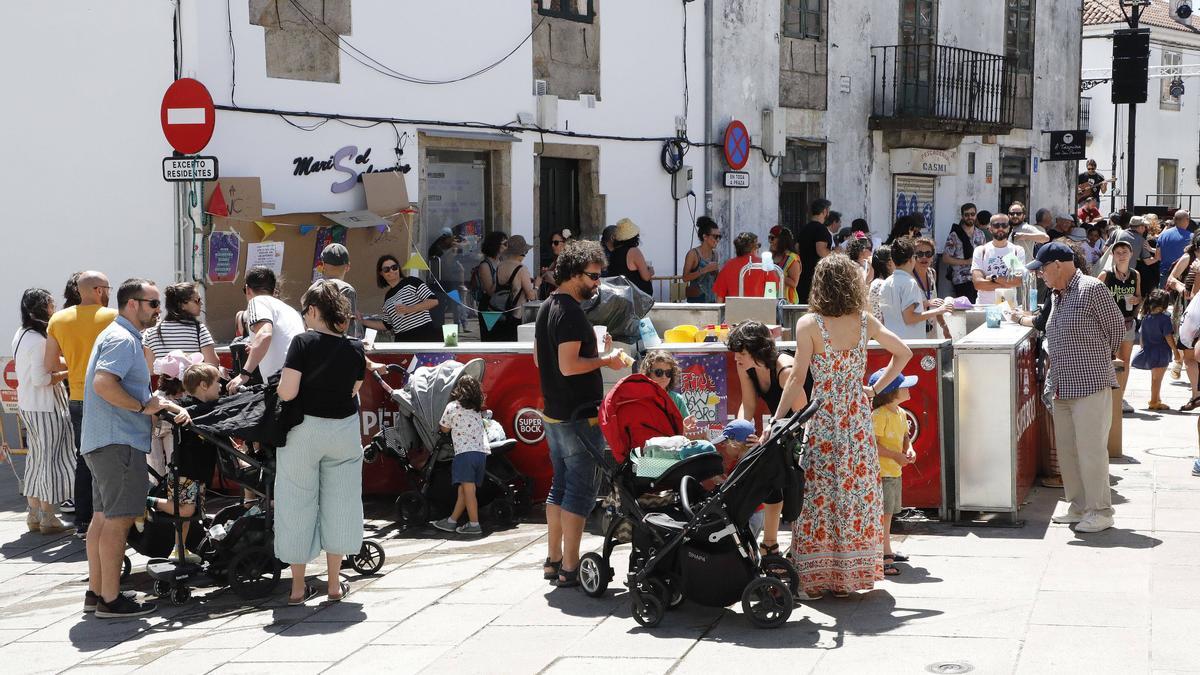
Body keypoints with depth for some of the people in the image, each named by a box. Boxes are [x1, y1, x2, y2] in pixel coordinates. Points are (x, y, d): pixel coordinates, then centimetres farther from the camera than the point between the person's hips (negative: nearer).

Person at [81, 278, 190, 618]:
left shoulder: (122, 337, 21)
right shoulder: (121, 339, -14)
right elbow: (103, 384, -28)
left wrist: (167, 405, 16)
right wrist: (144, 406, -19)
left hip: (104, 443, 11)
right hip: (118, 443, -11)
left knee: (103, 517, 14)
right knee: (118, 520, -8)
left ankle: (96, 591, 20)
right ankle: (110, 599, -6)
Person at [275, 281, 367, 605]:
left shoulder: (303, 342, -13)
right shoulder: (355, 349, -1)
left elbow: (287, 393, -17)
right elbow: (353, 392, 6)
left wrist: (281, 382, 4)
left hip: (304, 430, -3)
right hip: (344, 430, 3)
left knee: (298, 504, 7)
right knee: (339, 502, 13)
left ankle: (298, 587, 12)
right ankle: (334, 584, 18)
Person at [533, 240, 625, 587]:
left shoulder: (547, 308, 13)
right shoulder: (571, 312, -18)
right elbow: (569, 366, -25)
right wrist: (605, 360, -12)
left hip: (554, 413, 10)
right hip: (579, 416, -10)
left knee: (560, 485, 16)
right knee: (581, 490, -5)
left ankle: (553, 560, 21)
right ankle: (570, 568, -4)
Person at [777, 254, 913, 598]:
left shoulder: (809, 324, -10)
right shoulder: (865, 321, 2)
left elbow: (797, 380, -13)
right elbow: (903, 353, 11)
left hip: (822, 421, -4)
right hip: (858, 421, 4)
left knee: (818, 494, 3)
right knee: (857, 491, 11)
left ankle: (814, 576, 6)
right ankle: (852, 571, 19)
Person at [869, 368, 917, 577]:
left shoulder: (901, 414, 10)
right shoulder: (879, 415, -19)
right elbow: (872, 443, -22)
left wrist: (909, 449, 1)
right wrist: (896, 456, -22)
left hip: (895, 471, 9)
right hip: (881, 471, -9)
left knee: (888, 513, 18)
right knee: (883, 513, -9)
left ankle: (886, 552, 29)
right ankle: (884, 556, -9)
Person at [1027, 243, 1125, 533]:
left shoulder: (1091, 289, -10)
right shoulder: (1058, 296, 15)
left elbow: (1116, 327, -3)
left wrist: (1100, 358, 7)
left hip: (1090, 385, -9)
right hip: (1063, 387, 9)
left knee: (1091, 450, -7)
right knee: (1067, 449, 11)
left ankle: (1100, 512, 1)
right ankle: (1079, 507, 21)